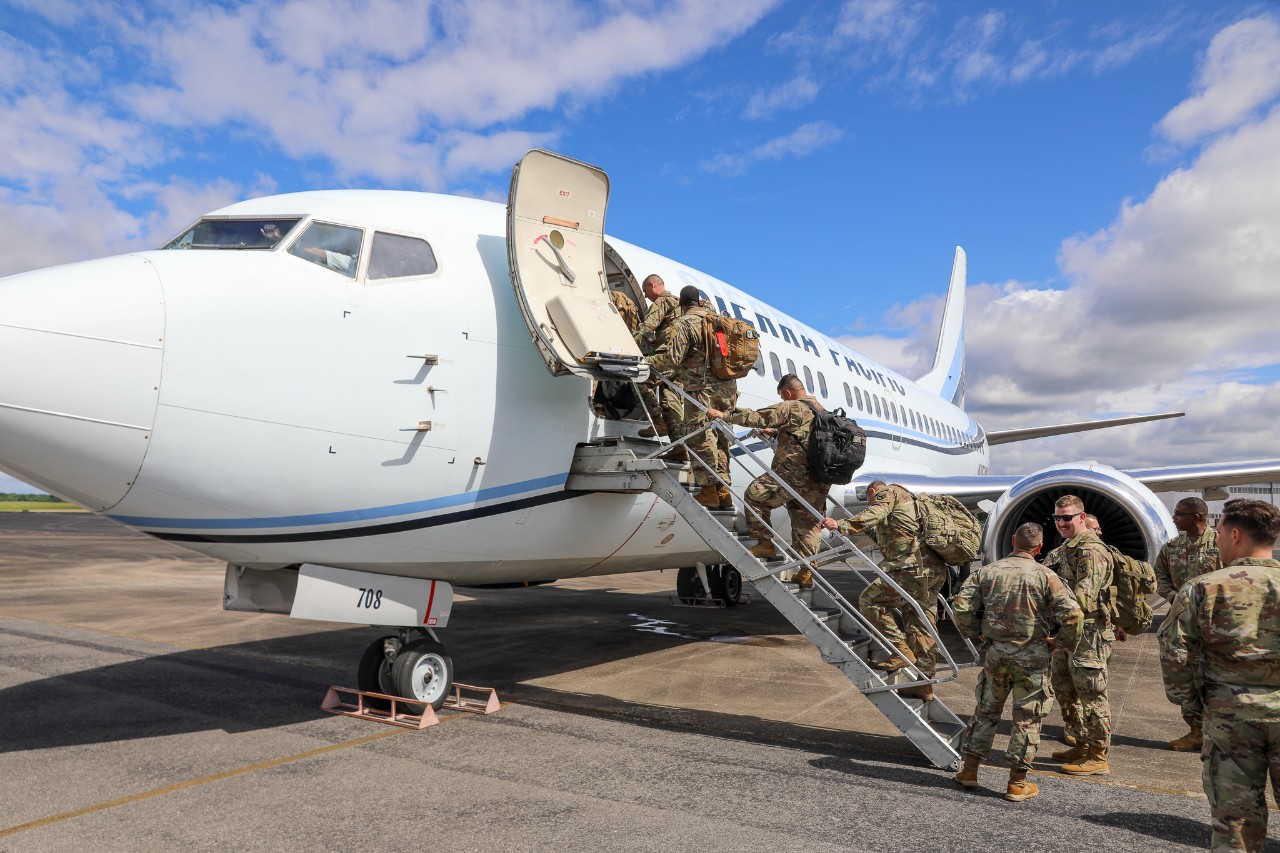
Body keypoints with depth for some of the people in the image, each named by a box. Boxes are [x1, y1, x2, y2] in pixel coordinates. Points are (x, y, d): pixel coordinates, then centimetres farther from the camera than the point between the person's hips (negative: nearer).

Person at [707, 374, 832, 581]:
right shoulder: (821, 411, 23)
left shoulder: (791, 407, -4)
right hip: (821, 482, 9)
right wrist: (772, 431, 44)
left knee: (755, 494, 3)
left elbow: (758, 417, -8)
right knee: (809, 524, 12)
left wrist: (725, 415, -3)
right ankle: (806, 572, 11)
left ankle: (764, 543, 2)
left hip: (795, 474, -8)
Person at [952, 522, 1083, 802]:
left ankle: (969, 770, 22)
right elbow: (1072, 614, -14)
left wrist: (974, 633, 10)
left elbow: (961, 605, -5)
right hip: (1031, 657, -3)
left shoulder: (987, 571, 0)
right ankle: (1017, 783, 14)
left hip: (995, 651, 3)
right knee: (1027, 718, 8)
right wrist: (1066, 643, 3)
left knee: (986, 710, 17)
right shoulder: (1045, 576, -8)